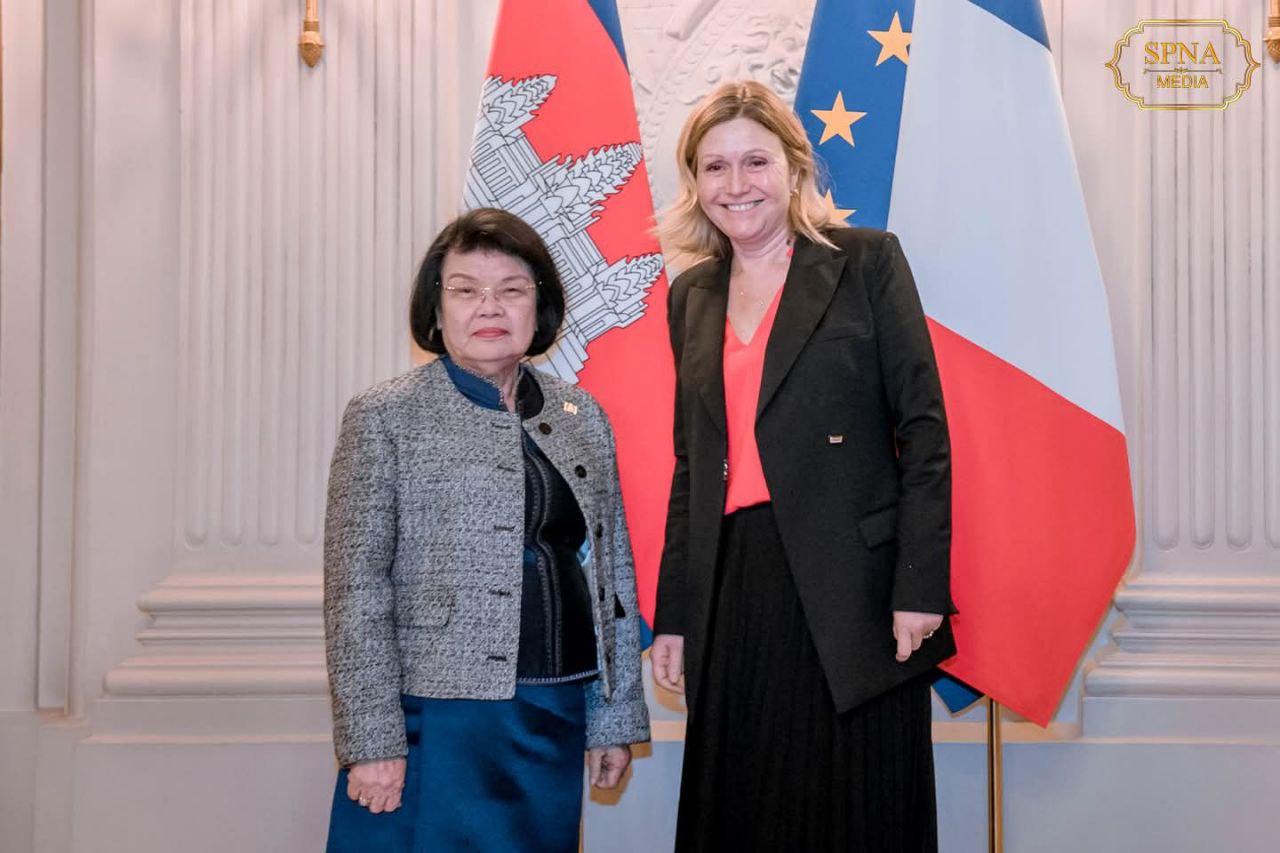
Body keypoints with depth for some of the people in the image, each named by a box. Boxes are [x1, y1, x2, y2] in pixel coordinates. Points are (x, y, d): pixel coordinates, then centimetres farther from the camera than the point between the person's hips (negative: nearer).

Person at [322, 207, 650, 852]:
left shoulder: (582, 418, 9)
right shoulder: (384, 417, -3)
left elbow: (613, 574, 11)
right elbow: (355, 587, -7)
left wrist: (614, 716, 10)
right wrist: (372, 741, -11)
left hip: (556, 723, 4)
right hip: (436, 724, -4)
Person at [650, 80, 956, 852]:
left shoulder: (867, 261, 0)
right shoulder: (692, 296, 14)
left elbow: (923, 428, -4)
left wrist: (921, 587, -12)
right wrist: (673, 613, 13)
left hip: (851, 587, -4)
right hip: (734, 590, 5)